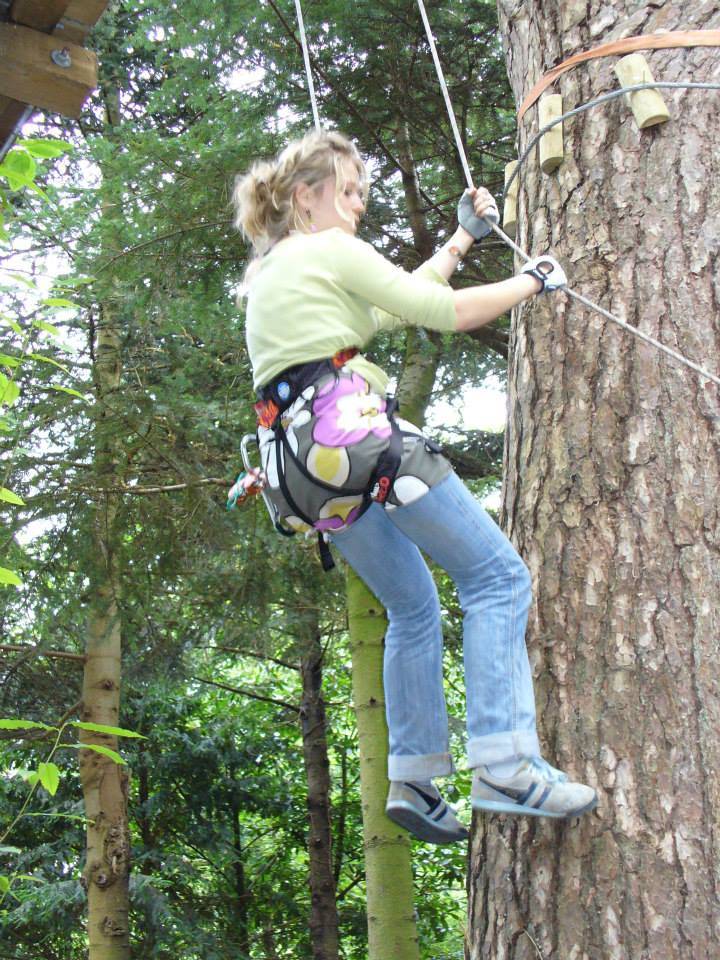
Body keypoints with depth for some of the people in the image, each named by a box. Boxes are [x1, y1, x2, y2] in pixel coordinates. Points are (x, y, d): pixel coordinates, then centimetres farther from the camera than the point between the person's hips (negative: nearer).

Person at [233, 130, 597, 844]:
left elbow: (400, 304, 32)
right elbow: (445, 312, -2)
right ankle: (504, 766, -18)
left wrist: (463, 238, 36)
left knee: (413, 609, 19)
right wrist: (533, 281, 13)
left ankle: (413, 780, 13)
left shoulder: (267, 272, 27)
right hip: (354, 433, -9)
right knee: (497, 576, -7)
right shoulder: (331, 250, 0)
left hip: (298, 460, 9)